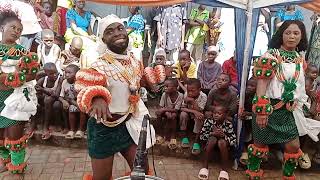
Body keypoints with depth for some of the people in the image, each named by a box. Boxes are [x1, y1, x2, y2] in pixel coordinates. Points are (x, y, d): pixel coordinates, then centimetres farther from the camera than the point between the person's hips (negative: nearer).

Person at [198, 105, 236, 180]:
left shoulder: (228, 124, -19)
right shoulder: (208, 121, -17)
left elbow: (234, 141, -17)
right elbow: (201, 136, -13)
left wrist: (223, 135, -32)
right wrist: (212, 133, -28)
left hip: (223, 145, -1)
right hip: (211, 143, 1)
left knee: (221, 141, -34)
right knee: (213, 139, -32)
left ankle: (224, 170, -23)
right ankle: (204, 167, -24)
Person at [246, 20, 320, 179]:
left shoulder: (300, 60, 7)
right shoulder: (271, 56, -12)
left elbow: (300, 86, 16)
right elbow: (261, 83, -18)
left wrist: (300, 108, 17)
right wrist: (261, 111, -24)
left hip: (290, 110, 5)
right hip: (271, 107, -5)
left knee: (294, 146, 6)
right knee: (261, 143, 8)